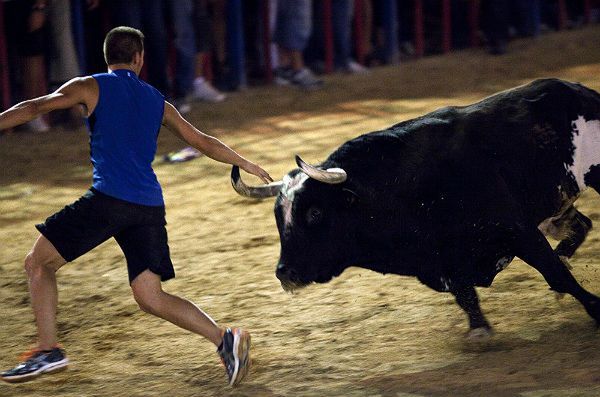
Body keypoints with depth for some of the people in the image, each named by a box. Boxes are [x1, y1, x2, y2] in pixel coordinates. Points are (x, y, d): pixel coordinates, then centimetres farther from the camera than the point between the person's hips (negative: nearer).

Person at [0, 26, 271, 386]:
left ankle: (49, 351, -1)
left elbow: (35, 108, -3)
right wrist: (247, 165, 41)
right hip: (150, 205, 5)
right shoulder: (157, 101, 21)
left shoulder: (91, 87, 7)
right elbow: (203, 142, 28)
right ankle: (225, 338, -11)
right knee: (151, 297, 7)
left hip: (109, 198, -5)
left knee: (38, 262, 9)